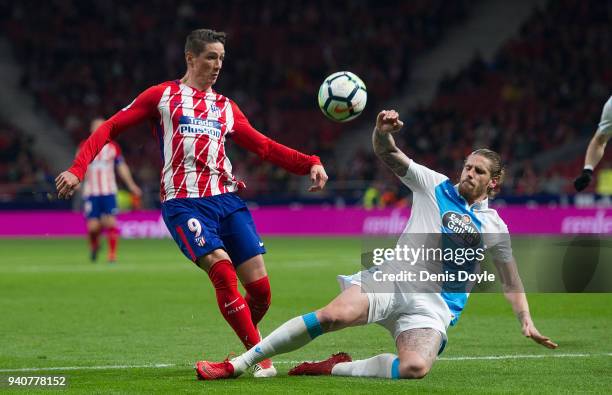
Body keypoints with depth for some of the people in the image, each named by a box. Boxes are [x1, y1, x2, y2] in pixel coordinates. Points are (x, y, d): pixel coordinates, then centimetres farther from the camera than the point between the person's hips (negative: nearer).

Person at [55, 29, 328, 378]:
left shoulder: (226, 107, 20)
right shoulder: (163, 96, 9)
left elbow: (265, 148, 18)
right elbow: (109, 129, 8)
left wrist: (310, 163, 3)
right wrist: (78, 169, -5)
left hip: (227, 198, 5)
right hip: (184, 203, -4)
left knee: (259, 285, -6)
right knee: (222, 269, -25)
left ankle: (251, 351, 19)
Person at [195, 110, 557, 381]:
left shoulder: (493, 226, 16)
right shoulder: (435, 186, 13)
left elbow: (510, 277, 25)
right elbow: (388, 155, 2)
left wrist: (526, 320, 13)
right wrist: (384, 133, -21)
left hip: (434, 307, 1)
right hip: (392, 278, 0)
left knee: (416, 367, -34)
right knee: (333, 315, -30)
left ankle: (336, 368, -16)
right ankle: (237, 365, -24)